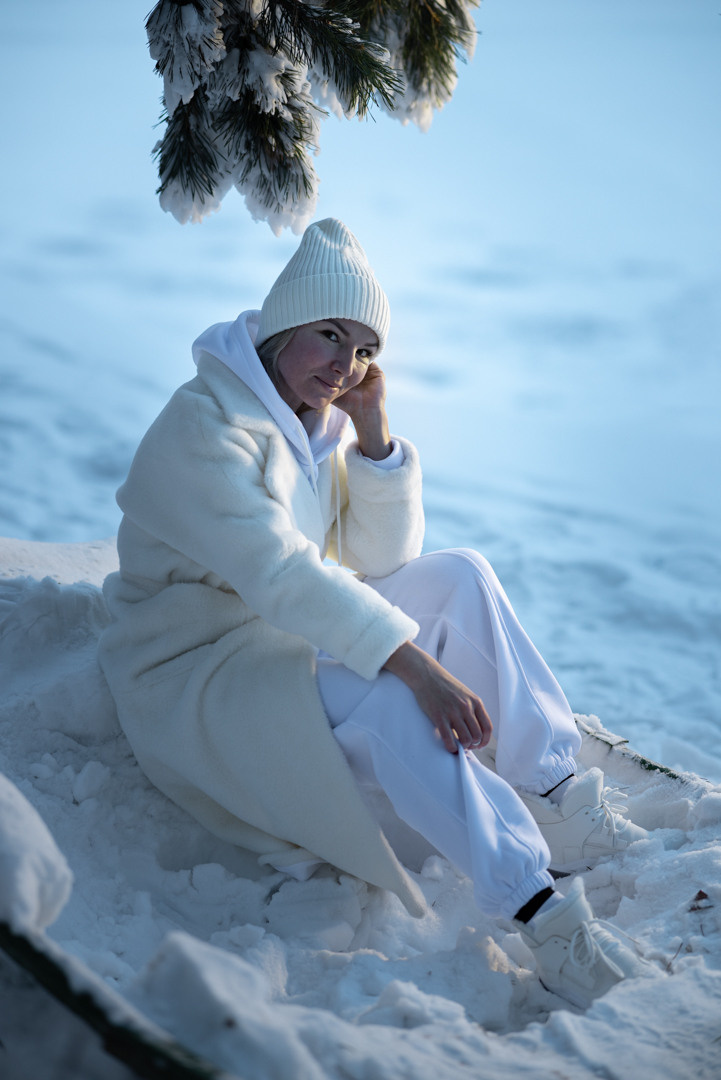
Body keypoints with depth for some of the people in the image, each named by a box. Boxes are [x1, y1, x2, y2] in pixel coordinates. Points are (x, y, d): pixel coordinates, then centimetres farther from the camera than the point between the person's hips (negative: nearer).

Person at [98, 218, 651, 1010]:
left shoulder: (318, 418, 7)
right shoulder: (205, 425, -20)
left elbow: (383, 561, 3)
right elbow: (281, 574, -33)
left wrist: (374, 434, -8)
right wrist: (418, 665, -39)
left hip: (298, 637, 9)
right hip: (195, 673, -9)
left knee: (460, 575, -5)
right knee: (388, 694, -34)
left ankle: (553, 797, -9)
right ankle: (543, 916, -34)